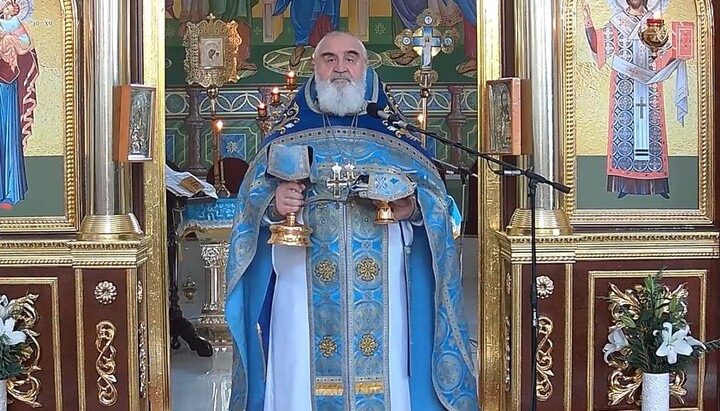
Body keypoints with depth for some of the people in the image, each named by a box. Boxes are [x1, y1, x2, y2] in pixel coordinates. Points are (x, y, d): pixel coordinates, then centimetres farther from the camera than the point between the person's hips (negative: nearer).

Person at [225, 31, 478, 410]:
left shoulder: (395, 135, 10)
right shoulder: (288, 135, 11)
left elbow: (437, 201, 8)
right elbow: (251, 204, 9)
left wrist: (412, 208, -13)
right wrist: (272, 206, -12)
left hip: (380, 294, 0)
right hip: (304, 293, 0)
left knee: (379, 380, 0)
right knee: (303, 379, -1)